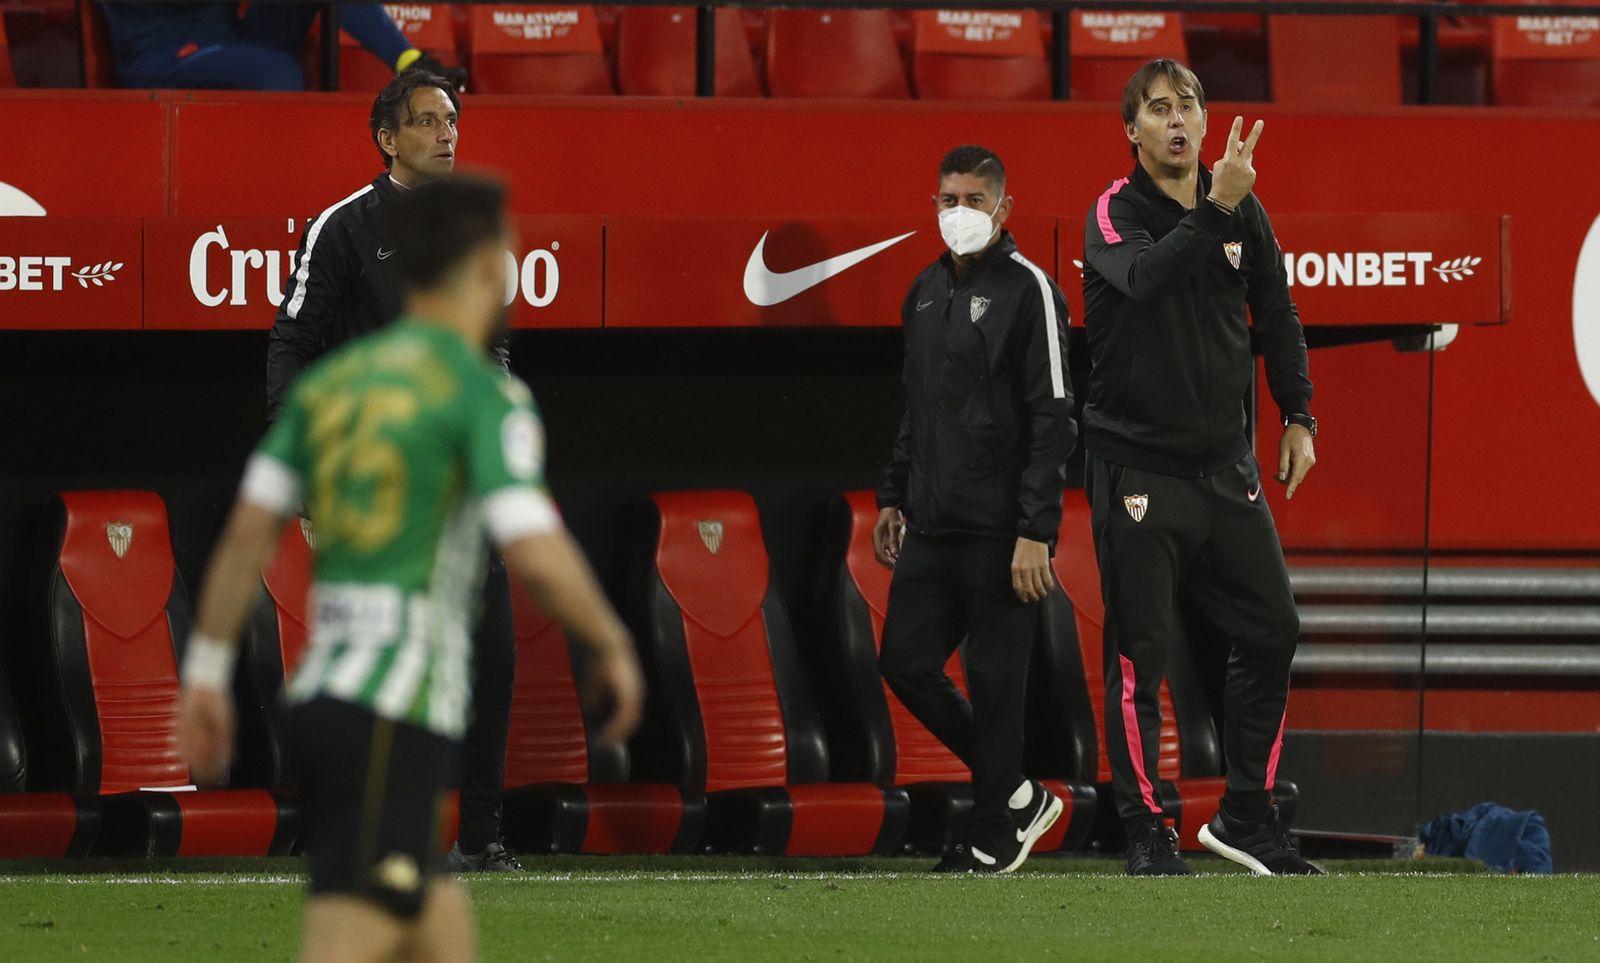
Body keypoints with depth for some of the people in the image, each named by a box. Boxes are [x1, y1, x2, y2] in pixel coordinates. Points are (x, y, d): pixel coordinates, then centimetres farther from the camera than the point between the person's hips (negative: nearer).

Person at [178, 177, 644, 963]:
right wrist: (612, 647, 0)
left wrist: (206, 671, 13)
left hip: (321, 693, 8)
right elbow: (537, 558, -16)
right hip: (399, 713, -8)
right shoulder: (486, 394, -8)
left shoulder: (329, 380, 12)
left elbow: (248, 532, 9)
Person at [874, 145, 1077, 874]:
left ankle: (992, 839, 7)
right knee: (906, 663, 5)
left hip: (1000, 530, -8)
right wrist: (894, 497, 18)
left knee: (994, 679, -3)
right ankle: (1017, 795, 19)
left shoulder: (1027, 289, -9)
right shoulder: (927, 291, 15)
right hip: (933, 526, 8)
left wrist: (1035, 532, -18)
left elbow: (1053, 418, -13)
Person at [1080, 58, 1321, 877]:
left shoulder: (1242, 211, 5)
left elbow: (1276, 316, 16)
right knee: (1140, 656, -3)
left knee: (1271, 632, 6)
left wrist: (1298, 417, 11)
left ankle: (1245, 818, 18)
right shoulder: (1114, 214, -10)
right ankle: (1145, 833, 6)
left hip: (1224, 464, 5)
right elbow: (1146, 277, -32)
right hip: (1137, 464, -5)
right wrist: (1216, 207, -42)